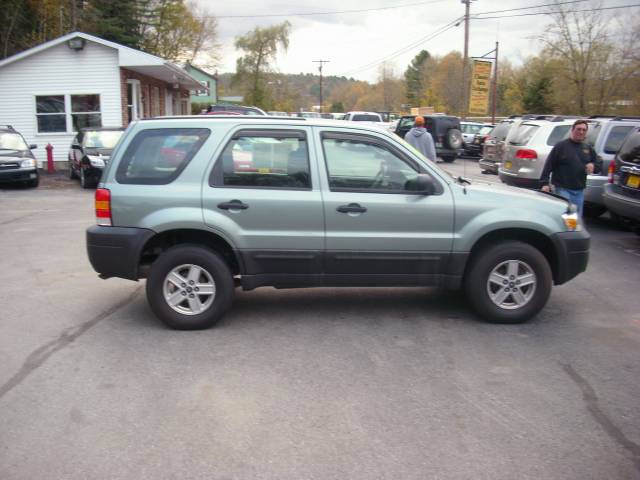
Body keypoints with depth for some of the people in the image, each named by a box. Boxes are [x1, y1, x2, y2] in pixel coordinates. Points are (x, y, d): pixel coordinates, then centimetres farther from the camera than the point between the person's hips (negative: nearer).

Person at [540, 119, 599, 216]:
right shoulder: (561, 146, -4)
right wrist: (545, 183, -18)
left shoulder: (588, 148, 14)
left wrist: (593, 166, -4)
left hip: (579, 191, 6)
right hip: (563, 189, -6)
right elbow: (548, 165, -10)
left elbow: (598, 165, 20)